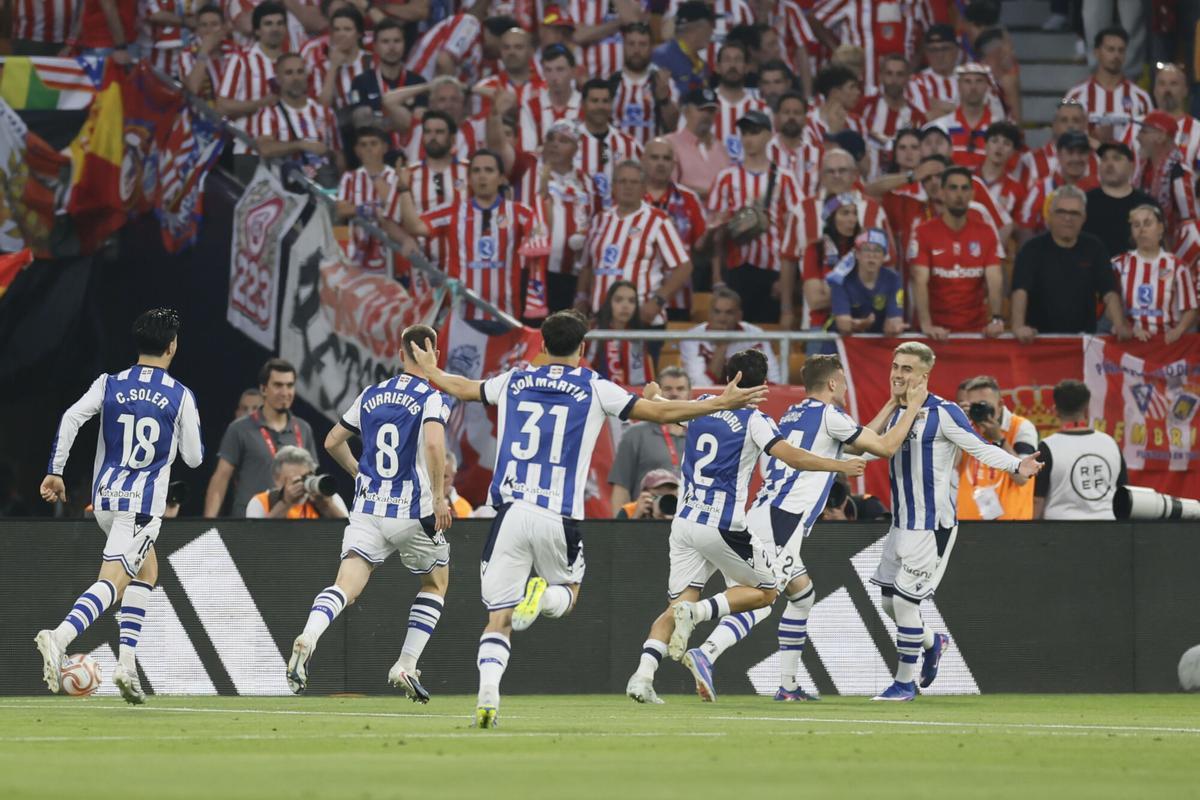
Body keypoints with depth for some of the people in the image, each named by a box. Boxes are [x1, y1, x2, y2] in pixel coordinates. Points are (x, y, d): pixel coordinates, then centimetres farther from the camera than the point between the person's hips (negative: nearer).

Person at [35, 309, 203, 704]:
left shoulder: (109, 385, 5)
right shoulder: (180, 396, -2)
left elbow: (71, 419, -7)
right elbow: (194, 457, 3)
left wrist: (54, 472, -3)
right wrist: (189, 434, 25)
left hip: (104, 498, 5)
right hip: (143, 504, -5)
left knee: (146, 570, 24)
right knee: (112, 583, -12)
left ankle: (127, 661, 14)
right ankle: (59, 637, -37)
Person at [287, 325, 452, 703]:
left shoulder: (371, 395, 11)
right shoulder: (432, 399, -5)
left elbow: (333, 441, 18)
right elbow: (434, 445, -23)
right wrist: (439, 496, -14)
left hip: (367, 507, 3)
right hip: (413, 512, -3)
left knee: (346, 585, -8)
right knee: (436, 583, 20)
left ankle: (308, 638, -37)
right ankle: (405, 666, 13)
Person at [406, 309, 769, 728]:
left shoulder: (514, 381, 11)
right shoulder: (593, 388, 3)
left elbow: (460, 388, 30)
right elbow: (660, 412, 3)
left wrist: (430, 371, 52)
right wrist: (722, 402, 12)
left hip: (511, 511, 1)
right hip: (559, 518, -1)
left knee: (498, 618, 2)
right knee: (568, 591, 23)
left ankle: (488, 690, -22)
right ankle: (544, 597, -13)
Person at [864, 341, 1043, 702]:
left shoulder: (944, 413, -14)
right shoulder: (897, 413, 8)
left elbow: (981, 449, -13)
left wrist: (1017, 465, -31)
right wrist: (893, 404, -3)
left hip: (933, 526, -8)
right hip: (901, 523, 8)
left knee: (905, 600, -8)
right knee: (890, 601, 13)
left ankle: (905, 683, 5)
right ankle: (932, 643, 41)